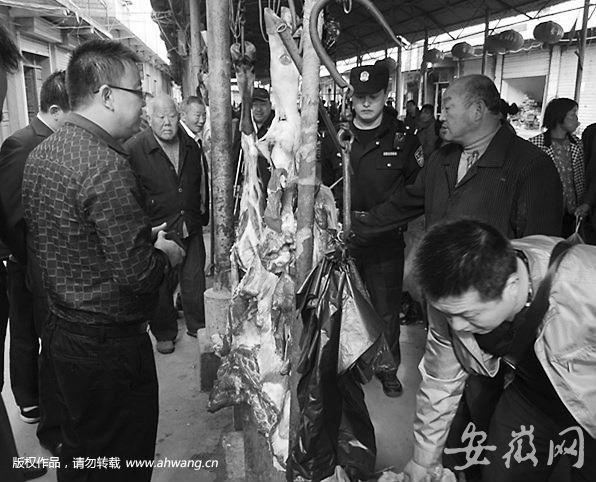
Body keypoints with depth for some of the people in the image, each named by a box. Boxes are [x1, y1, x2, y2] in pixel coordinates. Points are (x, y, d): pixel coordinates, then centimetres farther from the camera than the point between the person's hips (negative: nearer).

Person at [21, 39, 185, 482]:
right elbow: (138, 273, -28)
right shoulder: (105, 166, -25)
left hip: (61, 332, 9)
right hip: (110, 346, -9)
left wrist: (144, 241, 12)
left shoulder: (40, 154, 5)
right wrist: (166, 254, -6)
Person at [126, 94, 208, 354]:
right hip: (157, 230, -4)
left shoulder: (191, 145, 6)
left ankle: (198, 325, 31)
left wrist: (202, 214, 16)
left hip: (191, 227, 4)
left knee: (195, 280, 11)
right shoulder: (133, 149, -11)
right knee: (160, 286, 8)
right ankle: (164, 333, 28)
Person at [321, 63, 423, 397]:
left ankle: (388, 368, 30)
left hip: (386, 243, -2)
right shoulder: (335, 137, 4)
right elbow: (323, 185, 11)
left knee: (387, 312, 9)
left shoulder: (403, 139, -2)